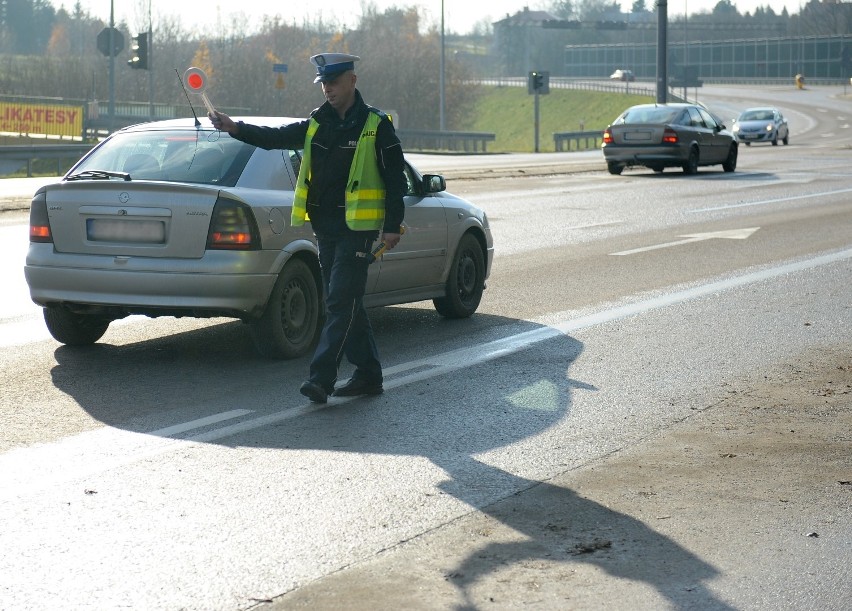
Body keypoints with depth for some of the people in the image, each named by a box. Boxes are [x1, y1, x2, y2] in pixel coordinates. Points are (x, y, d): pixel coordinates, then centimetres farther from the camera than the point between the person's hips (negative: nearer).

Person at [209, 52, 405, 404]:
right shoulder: (317, 125, 13)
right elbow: (275, 138, 3)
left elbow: (395, 178, -5)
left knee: (341, 302, -11)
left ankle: (321, 377, -16)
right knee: (344, 304, 11)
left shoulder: (375, 125, -4)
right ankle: (368, 375, 19)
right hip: (325, 227, 7)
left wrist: (393, 226, -11)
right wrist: (235, 128, -12)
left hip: (358, 227, -7)